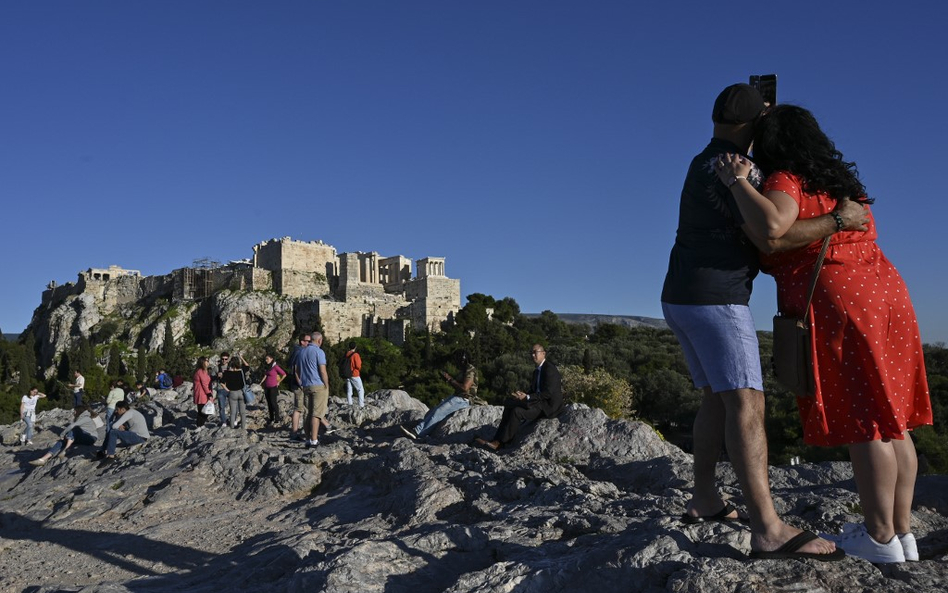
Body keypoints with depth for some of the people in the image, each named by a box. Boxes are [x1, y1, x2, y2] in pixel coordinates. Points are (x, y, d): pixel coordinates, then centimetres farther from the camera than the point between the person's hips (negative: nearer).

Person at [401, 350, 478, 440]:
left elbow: (465, 387, -22)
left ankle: (417, 431, -31)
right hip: (457, 396, 10)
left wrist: (450, 379, -15)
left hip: (463, 399, -10)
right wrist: (448, 379, 6)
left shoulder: (470, 370, -11)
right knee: (432, 412, -5)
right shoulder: (462, 370, 19)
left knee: (439, 412, -24)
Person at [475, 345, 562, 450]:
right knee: (509, 407, -6)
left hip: (549, 406, -9)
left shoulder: (550, 368, -12)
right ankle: (497, 440, -13)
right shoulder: (537, 371, 18)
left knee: (517, 411, -25)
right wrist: (523, 395, -5)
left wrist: (527, 397, -25)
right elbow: (533, 390, 16)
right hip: (540, 403, 9)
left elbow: (548, 393, -20)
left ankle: (499, 443, -19)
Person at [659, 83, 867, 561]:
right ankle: (768, 531, -18)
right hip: (714, 300, -10)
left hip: (680, 300, 10)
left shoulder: (705, 164, 20)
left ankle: (704, 499, 21)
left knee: (717, 398, 16)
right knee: (745, 404, -14)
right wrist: (839, 219, -8)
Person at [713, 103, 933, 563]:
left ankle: (880, 536, 5)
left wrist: (738, 181, -12)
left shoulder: (785, 179, -4)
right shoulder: (838, 181, 21)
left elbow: (770, 225, -25)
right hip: (885, 290, 8)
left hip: (836, 300, -8)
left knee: (860, 423, -3)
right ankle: (902, 532, 17)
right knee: (888, 420, 9)